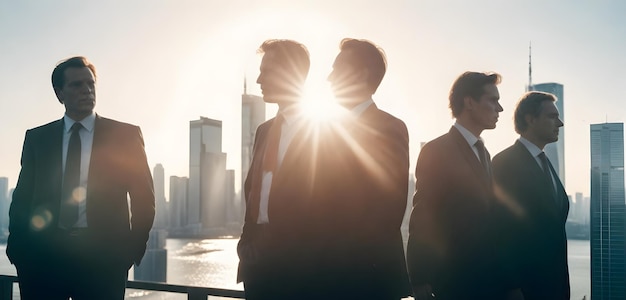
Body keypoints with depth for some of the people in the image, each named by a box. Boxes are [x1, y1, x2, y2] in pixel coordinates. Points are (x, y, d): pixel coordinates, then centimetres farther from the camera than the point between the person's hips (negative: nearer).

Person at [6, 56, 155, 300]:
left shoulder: (125, 135, 7)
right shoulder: (36, 138, 12)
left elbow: (143, 198, 7)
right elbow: (23, 196, 12)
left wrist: (132, 250, -1)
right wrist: (17, 248, 0)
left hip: (102, 256, -1)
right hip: (43, 255, 2)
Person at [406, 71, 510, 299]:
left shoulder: (483, 153, 16)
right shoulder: (436, 151, -9)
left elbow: (485, 216, 15)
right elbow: (421, 219, -13)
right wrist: (421, 281, -16)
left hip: (487, 279, 8)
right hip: (452, 281, -7)